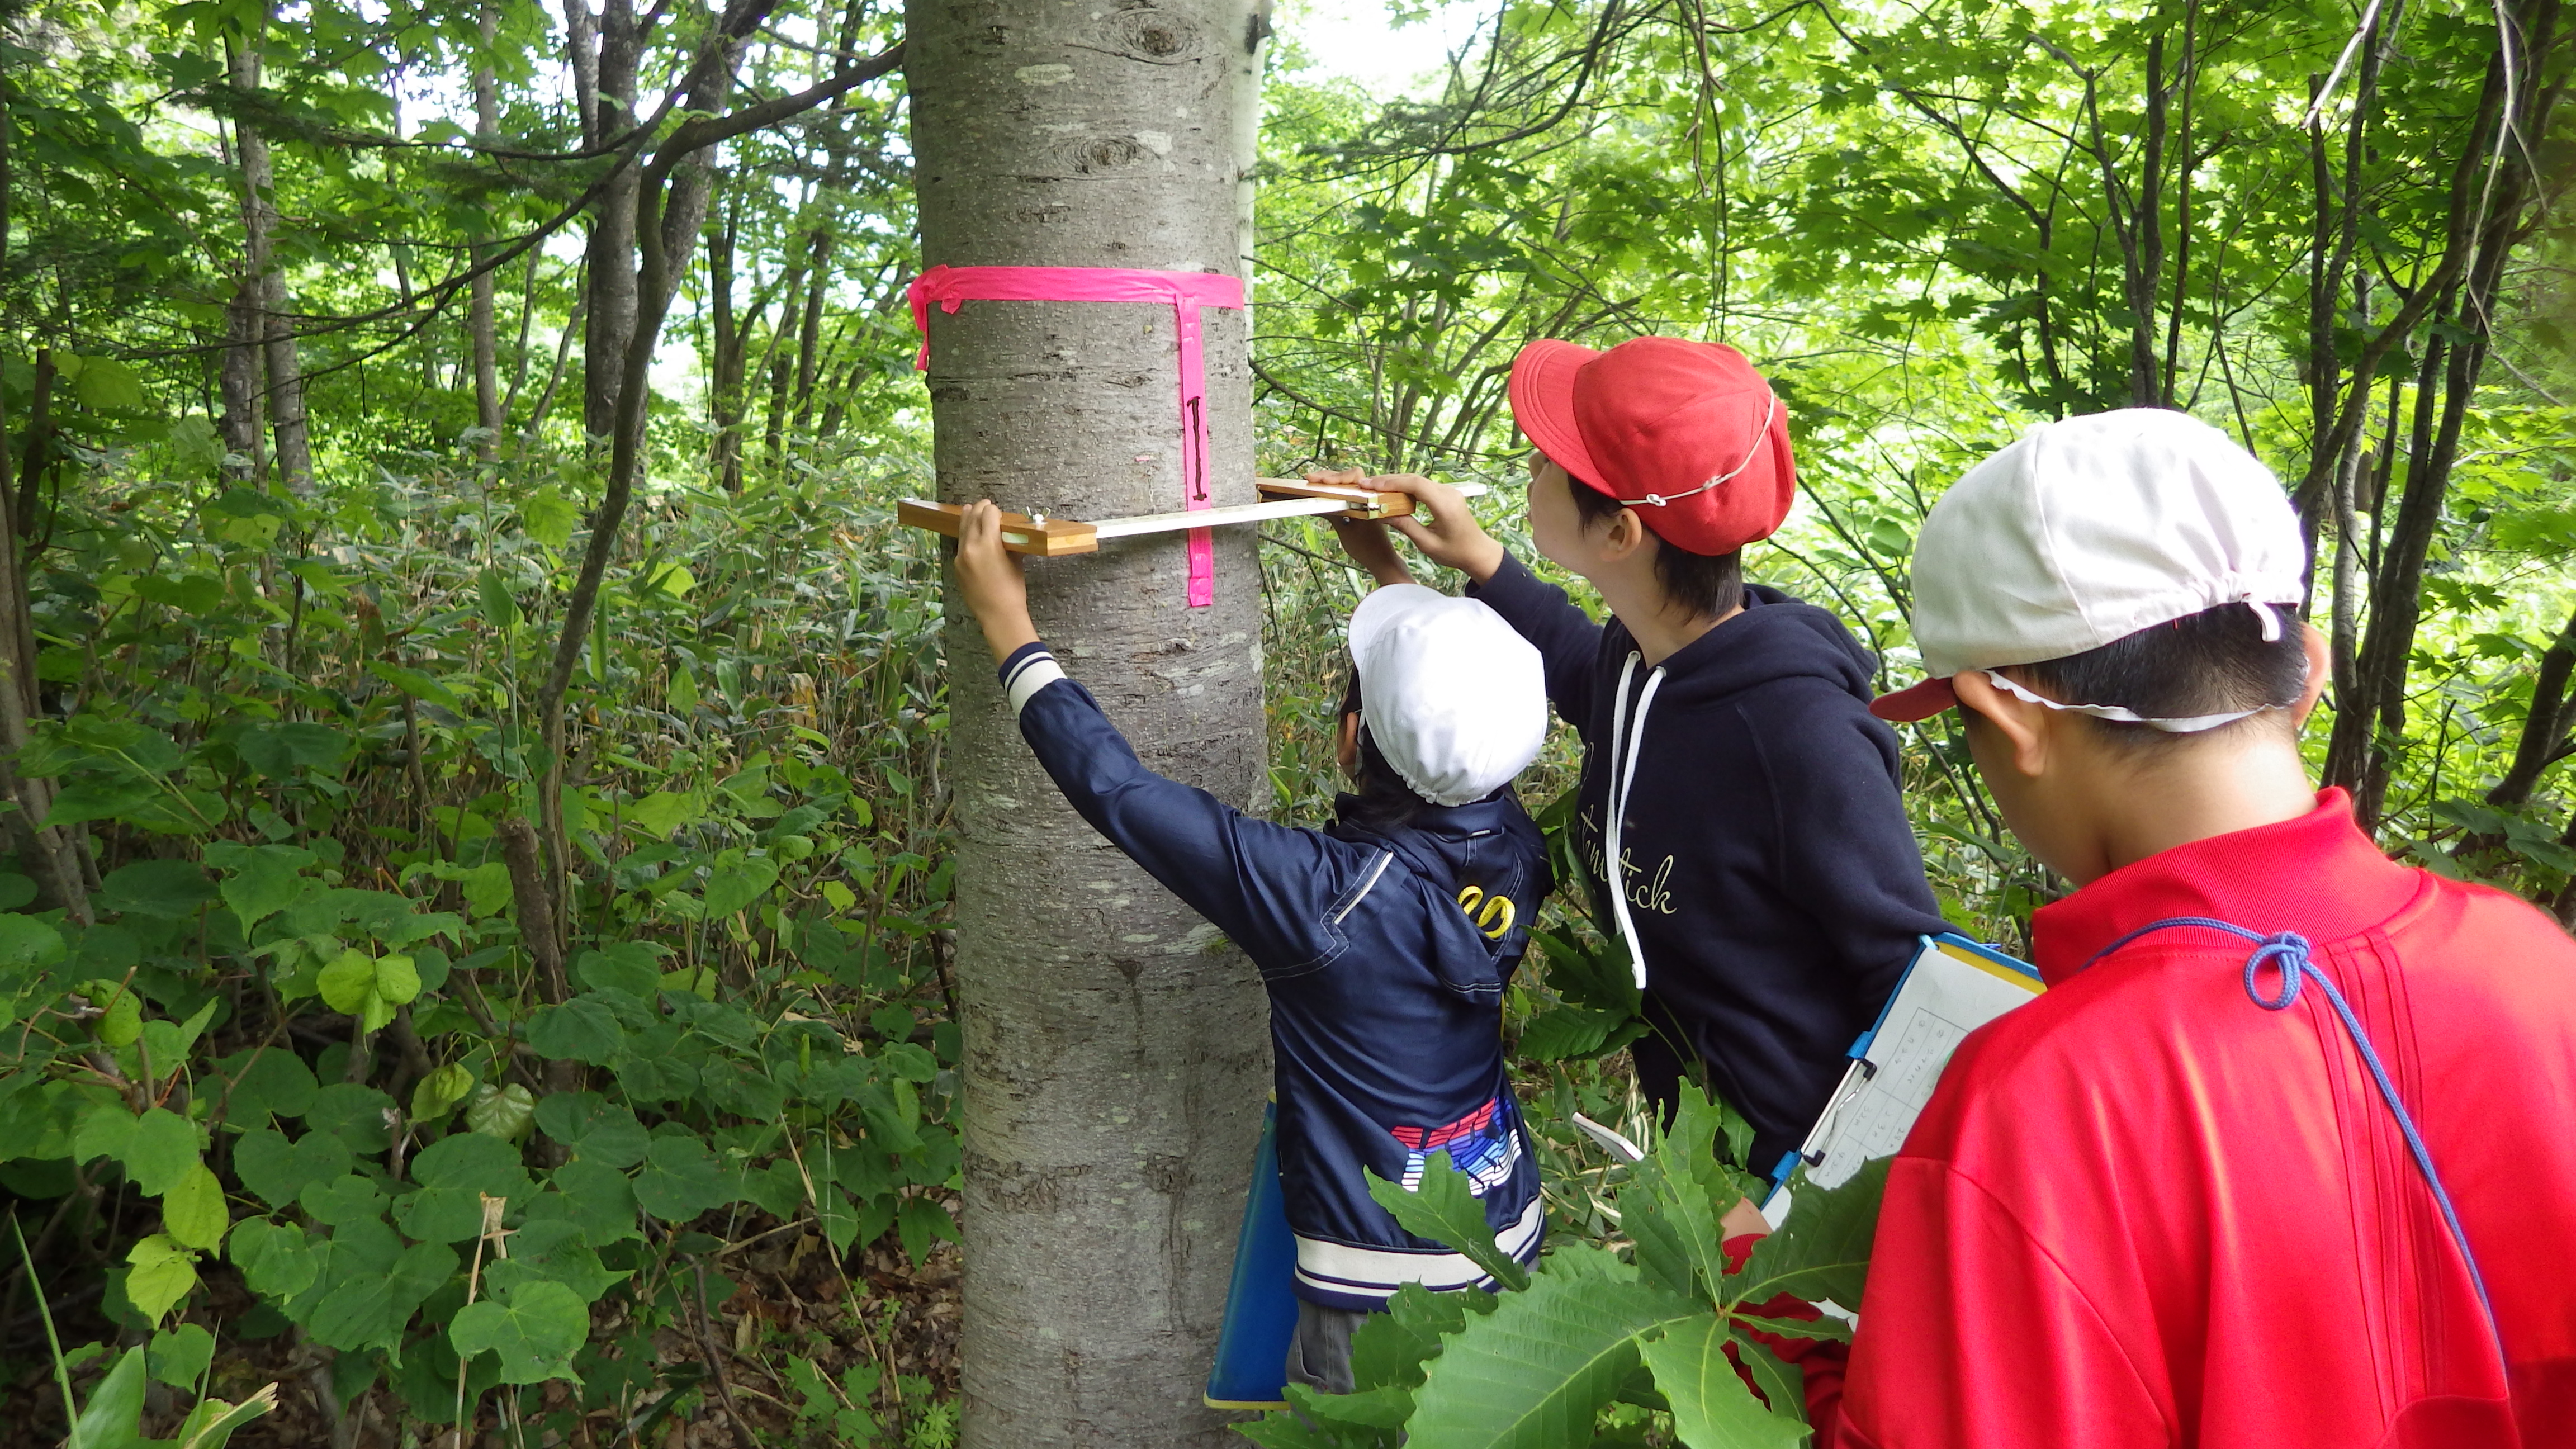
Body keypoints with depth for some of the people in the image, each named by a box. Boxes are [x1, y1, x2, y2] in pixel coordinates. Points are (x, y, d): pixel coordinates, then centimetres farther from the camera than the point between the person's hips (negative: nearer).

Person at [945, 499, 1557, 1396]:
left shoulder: (1322, 895, -29)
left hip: (1383, 1292, -6)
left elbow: (1117, 792, -23)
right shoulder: (1514, 854, -11)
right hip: (1514, 1243, 6)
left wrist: (1010, 628, -12)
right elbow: (1465, 706, 9)